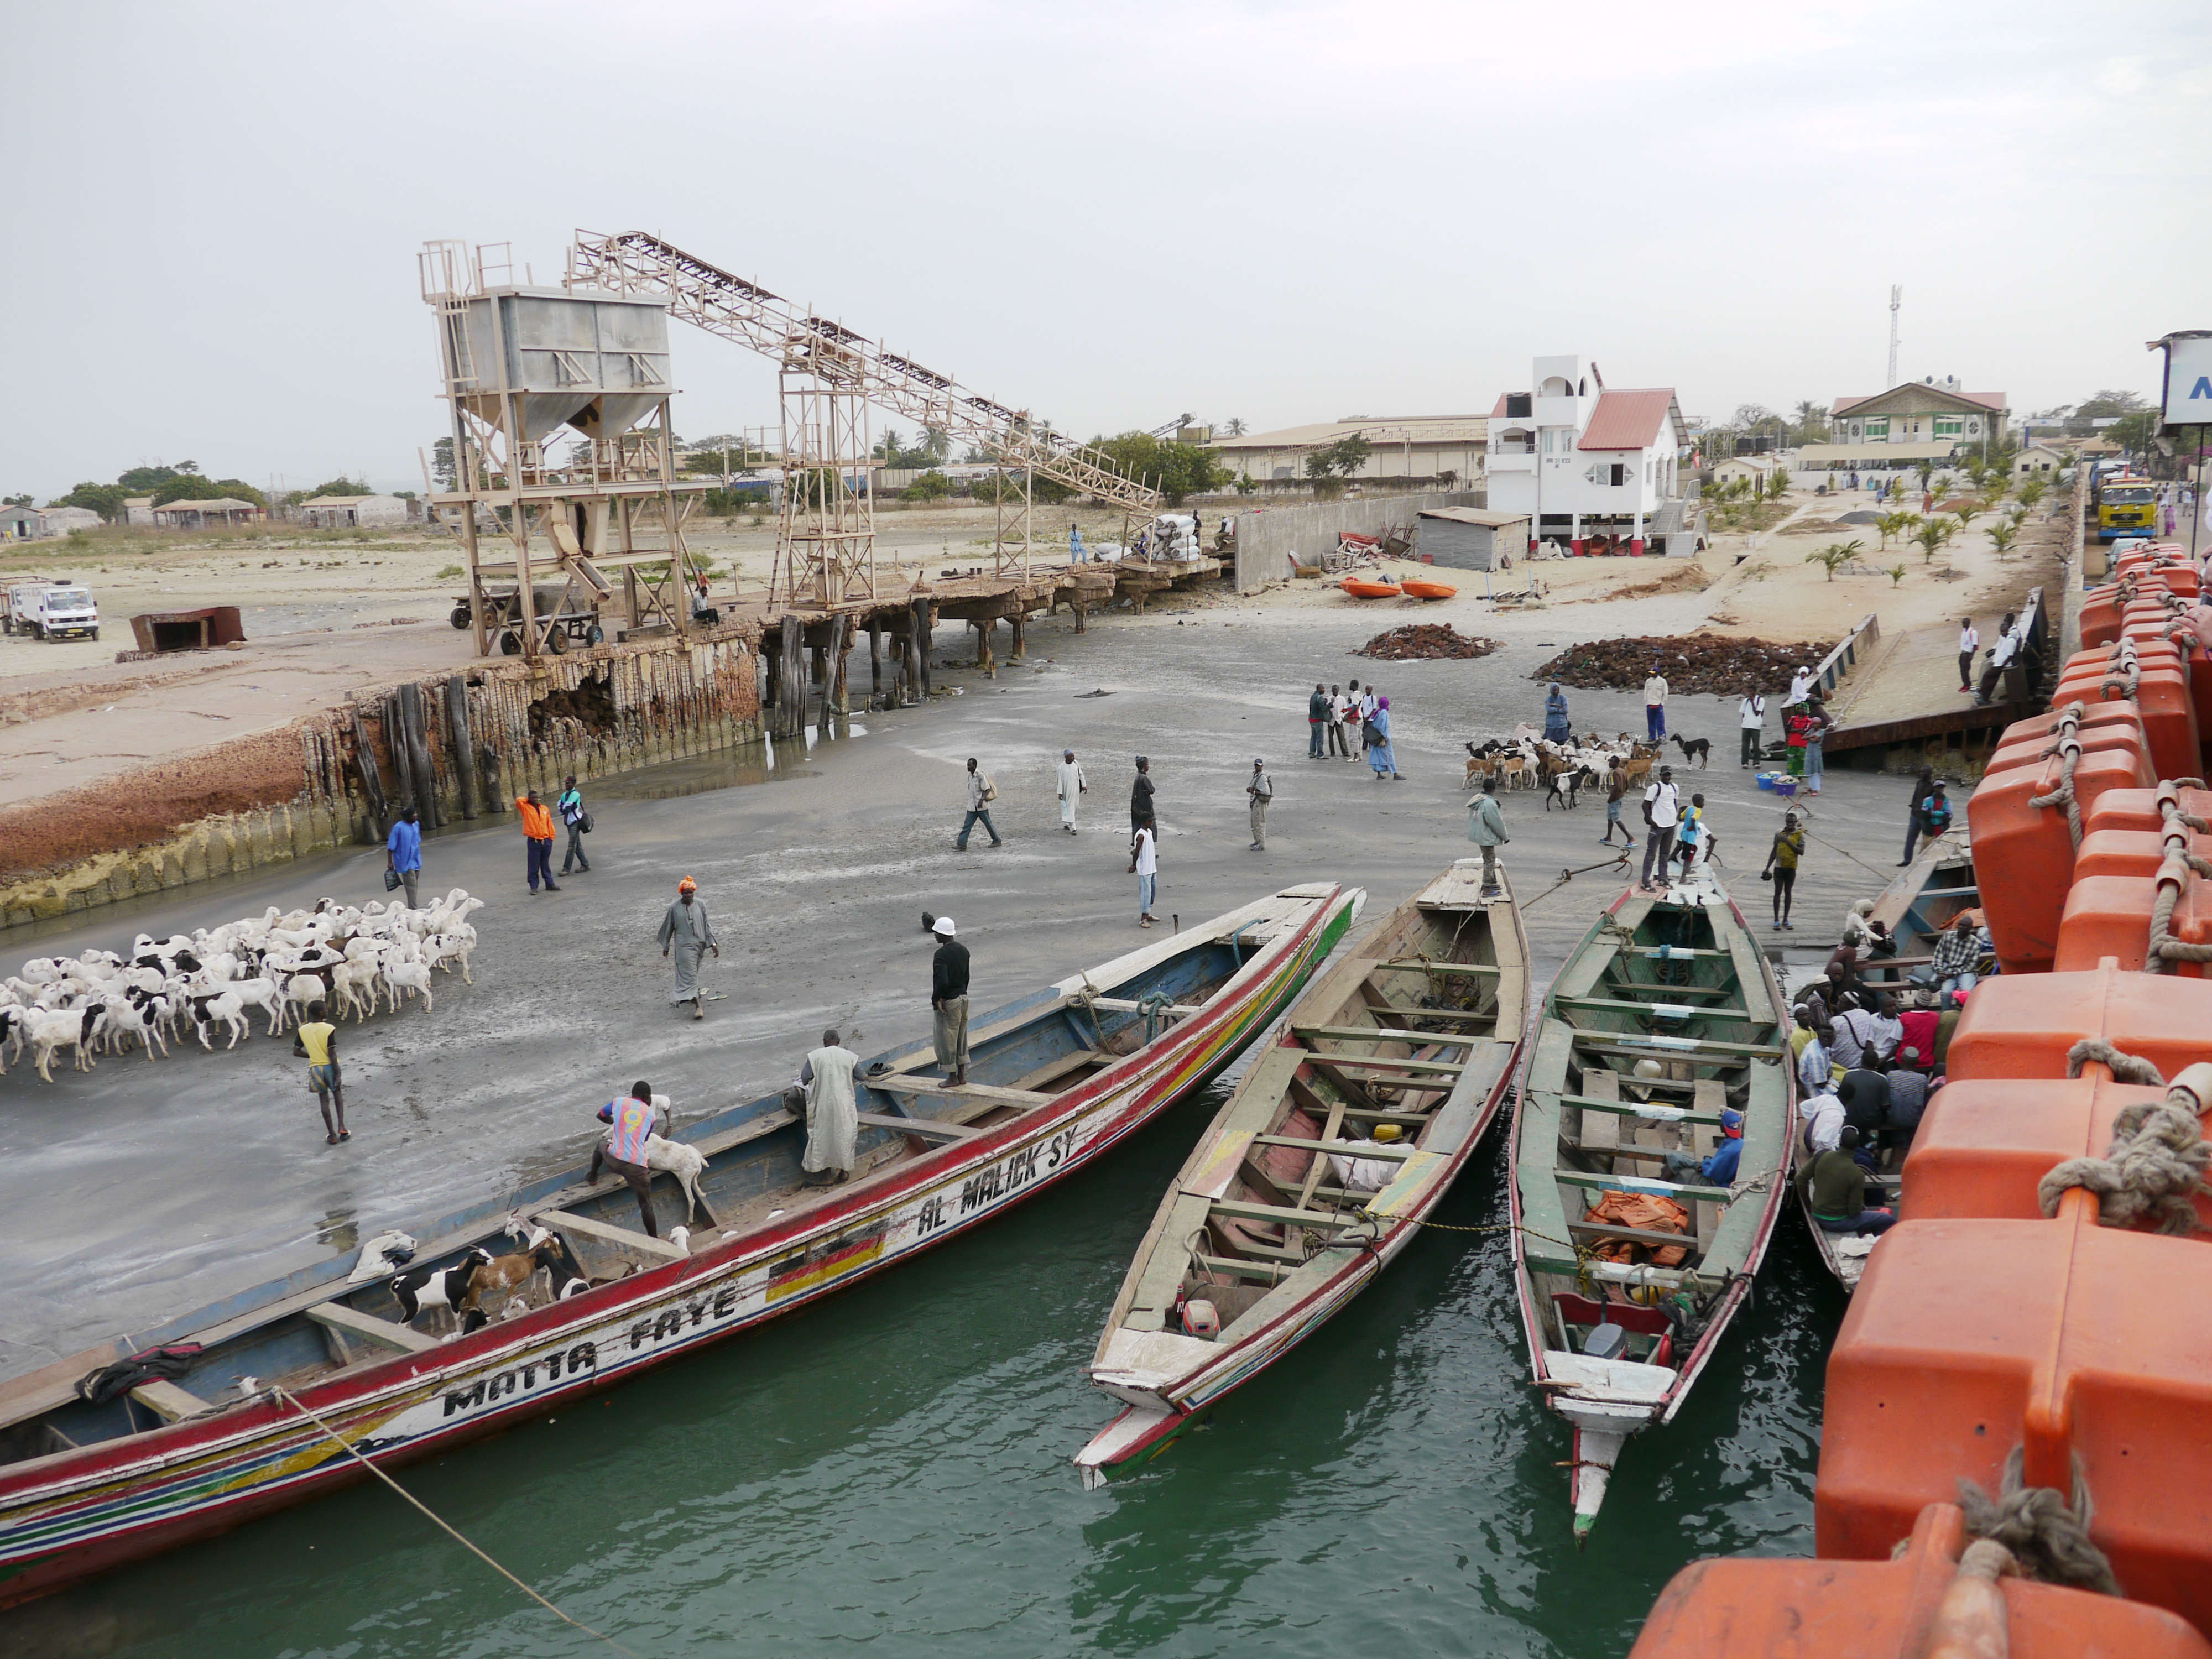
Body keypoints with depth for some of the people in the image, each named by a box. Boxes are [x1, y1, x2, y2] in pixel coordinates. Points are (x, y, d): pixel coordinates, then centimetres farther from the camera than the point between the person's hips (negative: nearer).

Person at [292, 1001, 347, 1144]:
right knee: (337, 1094, 20)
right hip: (330, 1066, -2)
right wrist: (338, 1075, -12)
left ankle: (332, 1135, 12)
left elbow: (296, 1051, -2)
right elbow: (332, 1054, -16)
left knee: (324, 1100, 9)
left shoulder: (303, 1030, -4)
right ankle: (341, 1127, 6)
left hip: (315, 1068, 2)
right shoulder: (329, 1029, -15)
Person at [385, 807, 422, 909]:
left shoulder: (416, 824, 4)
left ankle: (413, 907, 24)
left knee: (415, 884, 13)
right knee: (411, 885, -8)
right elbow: (391, 847, -12)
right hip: (406, 862, -7)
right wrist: (390, 862, -10)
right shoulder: (398, 827, -17)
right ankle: (414, 908, -5)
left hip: (416, 861, 7)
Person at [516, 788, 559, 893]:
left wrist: (551, 837, 9)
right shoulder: (525, 808, 1)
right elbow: (518, 800, -18)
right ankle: (533, 887, 6)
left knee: (546, 865, 13)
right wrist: (528, 800, 1)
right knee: (534, 866, 0)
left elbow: (549, 824, 12)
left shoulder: (544, 809, 11)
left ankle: (549, 884, 20)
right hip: (533, 841, -3)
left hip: (546, 841, 3)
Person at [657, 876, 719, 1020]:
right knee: (689, 974, -10)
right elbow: (668, 927, 4)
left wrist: (713, 943, -2)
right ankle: (697, 1005, -16)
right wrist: (666, 946, 12)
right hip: (683, 945, -3)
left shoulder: (700, 905, -1)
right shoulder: (674, 908, -7)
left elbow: (706, 925, 3)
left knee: (693, 972, 16)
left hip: (699, 944, 3)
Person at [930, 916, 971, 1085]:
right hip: (964, 998, 8)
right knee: (961, 1039, 16)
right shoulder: (963, 950, 4)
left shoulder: (941, 955, -22)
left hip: (948, 1002, -8)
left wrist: (936, 999, -17)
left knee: (947, 1040, 5)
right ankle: (962, 1076, 23)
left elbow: (943, 982, -30)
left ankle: (953, 1077, 12)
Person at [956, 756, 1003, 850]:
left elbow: (988, 790, -15)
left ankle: (997, 841, 20)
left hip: (982, 807, -7)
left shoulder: (981, 776, -14)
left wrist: (982, 800, -26)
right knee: (967, 825, -2)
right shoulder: (969, 776, 10)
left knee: (988, 824, 5)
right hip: (972, 807, 7)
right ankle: (962, 844, -5)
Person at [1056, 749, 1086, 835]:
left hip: (1076, 789, 5)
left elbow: (1081, 774, 6)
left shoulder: (1076, 763, -3)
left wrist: (1084, 785, 3)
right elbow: (1060, 781, -10)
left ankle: (1066, 824, 33)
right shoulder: (1062, 767, -14)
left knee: (1072, 806, 16)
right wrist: (1060, 793, -10)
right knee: (1069, 808, -4)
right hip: (1067, 790, -5)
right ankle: (1072, 828, -2)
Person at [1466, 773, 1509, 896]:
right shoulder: (1489, 804, -26)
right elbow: (1497, 823, -18)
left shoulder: (1477, 799, 3)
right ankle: (1487, 890, 7)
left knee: (1489, 859, 23)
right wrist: (1505, 836, -5)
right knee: (1489, 861, 1)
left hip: (1478, 834, 9)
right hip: (1486, 837, -9)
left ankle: (1491, 882, 36)